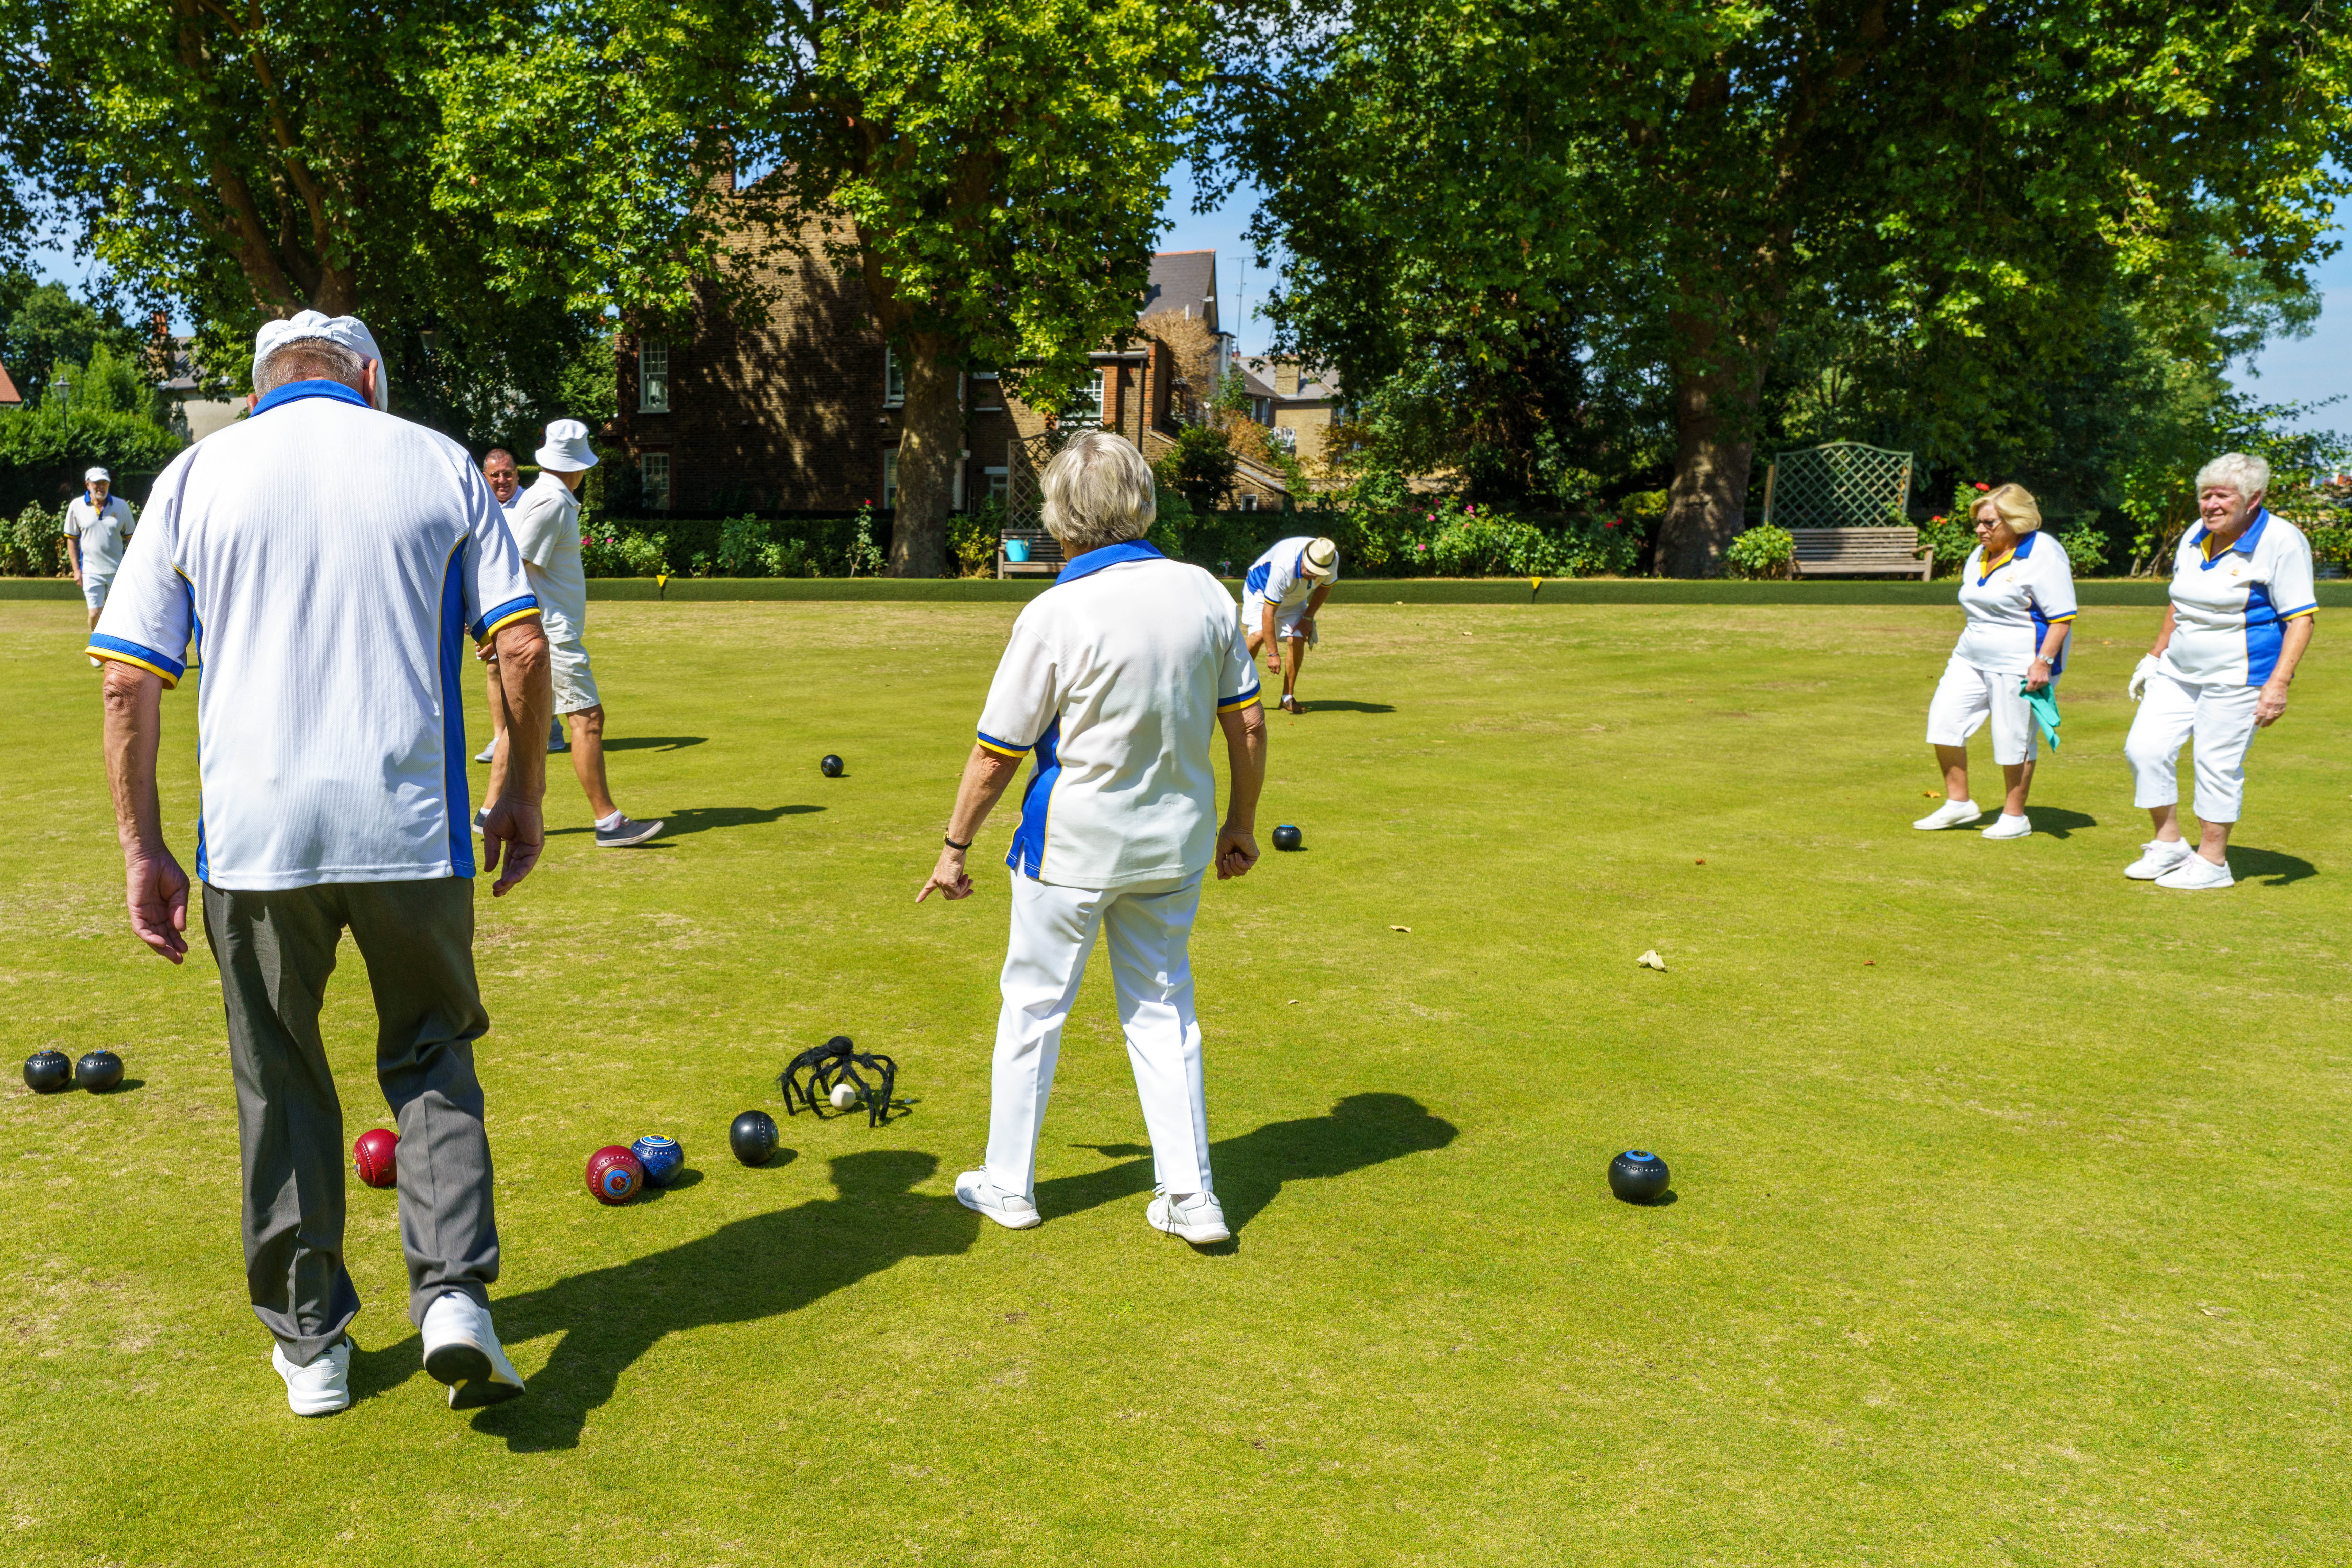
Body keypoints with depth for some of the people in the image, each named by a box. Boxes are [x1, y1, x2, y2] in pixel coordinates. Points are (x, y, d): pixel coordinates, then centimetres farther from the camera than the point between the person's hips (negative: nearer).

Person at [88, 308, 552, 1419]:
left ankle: (311, 1342, 23)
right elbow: (523, 645, 0)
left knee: (280, 1085, 15)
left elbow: (129, 683, 1)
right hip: (414, 828, 0)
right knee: (431, 1058, 17)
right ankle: (452, 1293, 0)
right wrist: (525, 789, 10)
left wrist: (142, 848, 6)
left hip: (254, 833, 0)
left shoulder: (197, 474, 6)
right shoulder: (440, 464, 6)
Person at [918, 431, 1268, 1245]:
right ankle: (1190, 1195, 17)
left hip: (1073, 846, -4)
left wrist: (955, 848, 2)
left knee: (1033, 1003, 13)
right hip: (1175, 842, 4)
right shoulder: (1204, 593, -4)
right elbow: (1248, 725, 2)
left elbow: (995, 756, -11)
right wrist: (1240, 824, 15)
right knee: (1163, 1005, 16)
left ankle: (1008, 1183, 26)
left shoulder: (1056, 614, -17)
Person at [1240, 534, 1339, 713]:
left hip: (1295, 598, 5)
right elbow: (1268, 612, -37)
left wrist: (1308, 617, -10)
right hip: (1260, 589, -4)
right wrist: (1273, 654, -36)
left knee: (1298, 640, -15)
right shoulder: (1283, 568, -43)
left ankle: (1288, 698, -2)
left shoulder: (1332, 559, -26)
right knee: (1259, 635, -27)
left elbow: (1324, 587, -1)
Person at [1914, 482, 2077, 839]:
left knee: (2014, 737, -2)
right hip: (1972, 658, 8)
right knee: (1944, 716, -2)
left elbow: (2063, 617, -15)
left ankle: (2015, 817, 11)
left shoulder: (2043, 554, -12)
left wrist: (2043, 662, -23)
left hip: (2020, 662, -8)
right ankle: (1958, 803, 9)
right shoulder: (1980, 555, 13)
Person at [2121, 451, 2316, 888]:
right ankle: (2168, 844, 14)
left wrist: (2278, 684, -21)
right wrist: (2155, 656, 20)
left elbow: (2300, 620, -13)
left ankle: (2212, 862, 9)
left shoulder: (2282, 541, -11)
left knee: (2218, 766, -4)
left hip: (2237, 676, -7)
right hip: (2179, 670, 7)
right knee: (2144, 748, 0)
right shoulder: (2196, 536, 9)